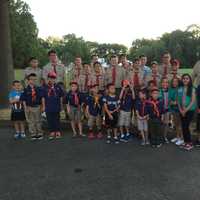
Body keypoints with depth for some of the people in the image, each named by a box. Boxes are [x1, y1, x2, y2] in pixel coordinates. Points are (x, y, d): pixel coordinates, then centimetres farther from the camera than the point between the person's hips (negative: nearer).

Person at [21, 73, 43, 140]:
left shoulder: (38, 89, 1)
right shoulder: (26, 90, -3)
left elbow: (41, 98, 4)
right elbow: (23, 100, -2)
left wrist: (41, 106, 0)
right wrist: (25, 108, -7)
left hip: (37, 107, 1)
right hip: (29, 107, -1)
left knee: (38, 121, 10)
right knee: (31, 122, 6)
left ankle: (39, 134, 21)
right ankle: (33, 135, 16)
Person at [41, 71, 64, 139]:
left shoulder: (58, 87, 2)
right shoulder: (45, 88, 1)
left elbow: (61, 97, 8)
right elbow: (43, 97, 4)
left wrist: (61, 105, 8)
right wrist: (43, 106, 2)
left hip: (56, 107, 0)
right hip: (48, 107, 1)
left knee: (57, 120, 6)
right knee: (50, 120, 7)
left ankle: (58, 132, 17)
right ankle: (52, 132, 18)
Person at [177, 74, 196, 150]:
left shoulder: (192, 89, -4)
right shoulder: (180, 89, 6)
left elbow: (193, 101, -10)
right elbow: (178, 100, 6)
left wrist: (186, 110, -13)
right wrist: (180, 110, -4)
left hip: (190, 110, -4)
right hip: (182, 111, 4)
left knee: (186, 126, -8)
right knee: (183, 127, 5)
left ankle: (190, 143, 6)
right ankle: (186, 142, 17)